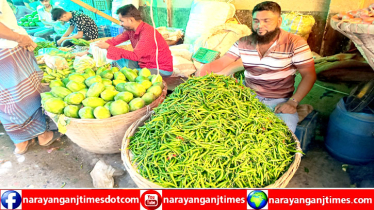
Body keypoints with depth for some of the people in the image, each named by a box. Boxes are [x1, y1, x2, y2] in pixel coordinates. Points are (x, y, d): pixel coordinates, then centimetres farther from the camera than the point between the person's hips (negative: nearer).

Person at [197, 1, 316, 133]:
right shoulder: (243, 43, 2)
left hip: (279, 101, -2)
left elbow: (309, 75, -7)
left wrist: (293, 102, -17)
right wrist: (206, 68, -21)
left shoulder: (294, 43, -8)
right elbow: (222, 62, 1)